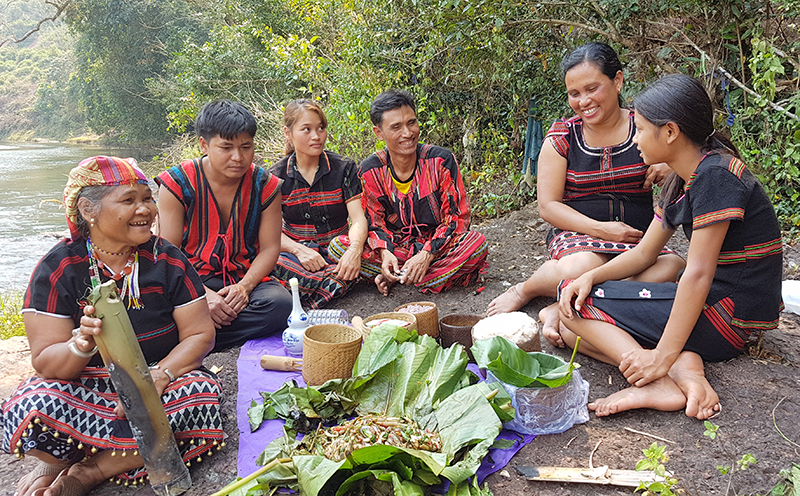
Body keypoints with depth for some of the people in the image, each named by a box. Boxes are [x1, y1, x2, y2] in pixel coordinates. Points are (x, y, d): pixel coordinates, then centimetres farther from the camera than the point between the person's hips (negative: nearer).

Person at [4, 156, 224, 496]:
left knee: (203, 392, -29)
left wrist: (157, 378, -23)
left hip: (156, 383, 2)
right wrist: (82, 345, -35)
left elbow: (200, 334, -5)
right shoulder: (57, 269, -8)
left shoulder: (167, 260, -4)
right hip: (84, 388, -1)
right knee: (30, 407, -31)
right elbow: (46, 363, -11)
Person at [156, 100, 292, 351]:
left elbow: (270, 248, 0)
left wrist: (244, 287, -19)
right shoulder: (177, 183, -6)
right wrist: (202, 294, -23)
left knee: (280, 304, -31)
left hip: (246, 278, 2)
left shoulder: (266, 185, -1)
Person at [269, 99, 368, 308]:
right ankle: (335, 286, -31)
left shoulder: (344, 168, 0)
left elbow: (358, 219, -9)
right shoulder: (276, 176, 0)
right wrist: (299, 250, -26)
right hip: (297, 249, 1)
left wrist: (355, 248, -32)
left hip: (337, 248, 0)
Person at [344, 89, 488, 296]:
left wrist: (427, 255, -25)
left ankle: (393, 278, -25)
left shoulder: (441, 160, -11)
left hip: (437, 246, -1)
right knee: (338, 245, -22)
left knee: (477, 243, -33)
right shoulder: (370, 171, -5)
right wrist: (384, 253, -23)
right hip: (395, 248, 1)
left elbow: (457, 217, -11)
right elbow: (374, 223, 0)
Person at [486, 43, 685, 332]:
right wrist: (600, 229, -14)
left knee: (674, 267, -30)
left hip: (638, 241, 3)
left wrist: (670, 172, -13)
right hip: (577, 234, -2)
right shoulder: (562, 136, 2)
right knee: (583, 267, -37)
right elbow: (548, 206, 0)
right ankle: (525, 290, -5)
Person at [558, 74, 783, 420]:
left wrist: (663, 357, -25)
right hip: (707, 302, 10)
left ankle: (662, 383, -26)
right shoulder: (681, 181, 11)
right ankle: (685, 364, -15)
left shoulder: (716, 175, -18)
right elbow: (644, 253, 13)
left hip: (729, 315, -10)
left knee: (581, 306, -12)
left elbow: (698, 273, -24)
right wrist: (590, 277, -6)